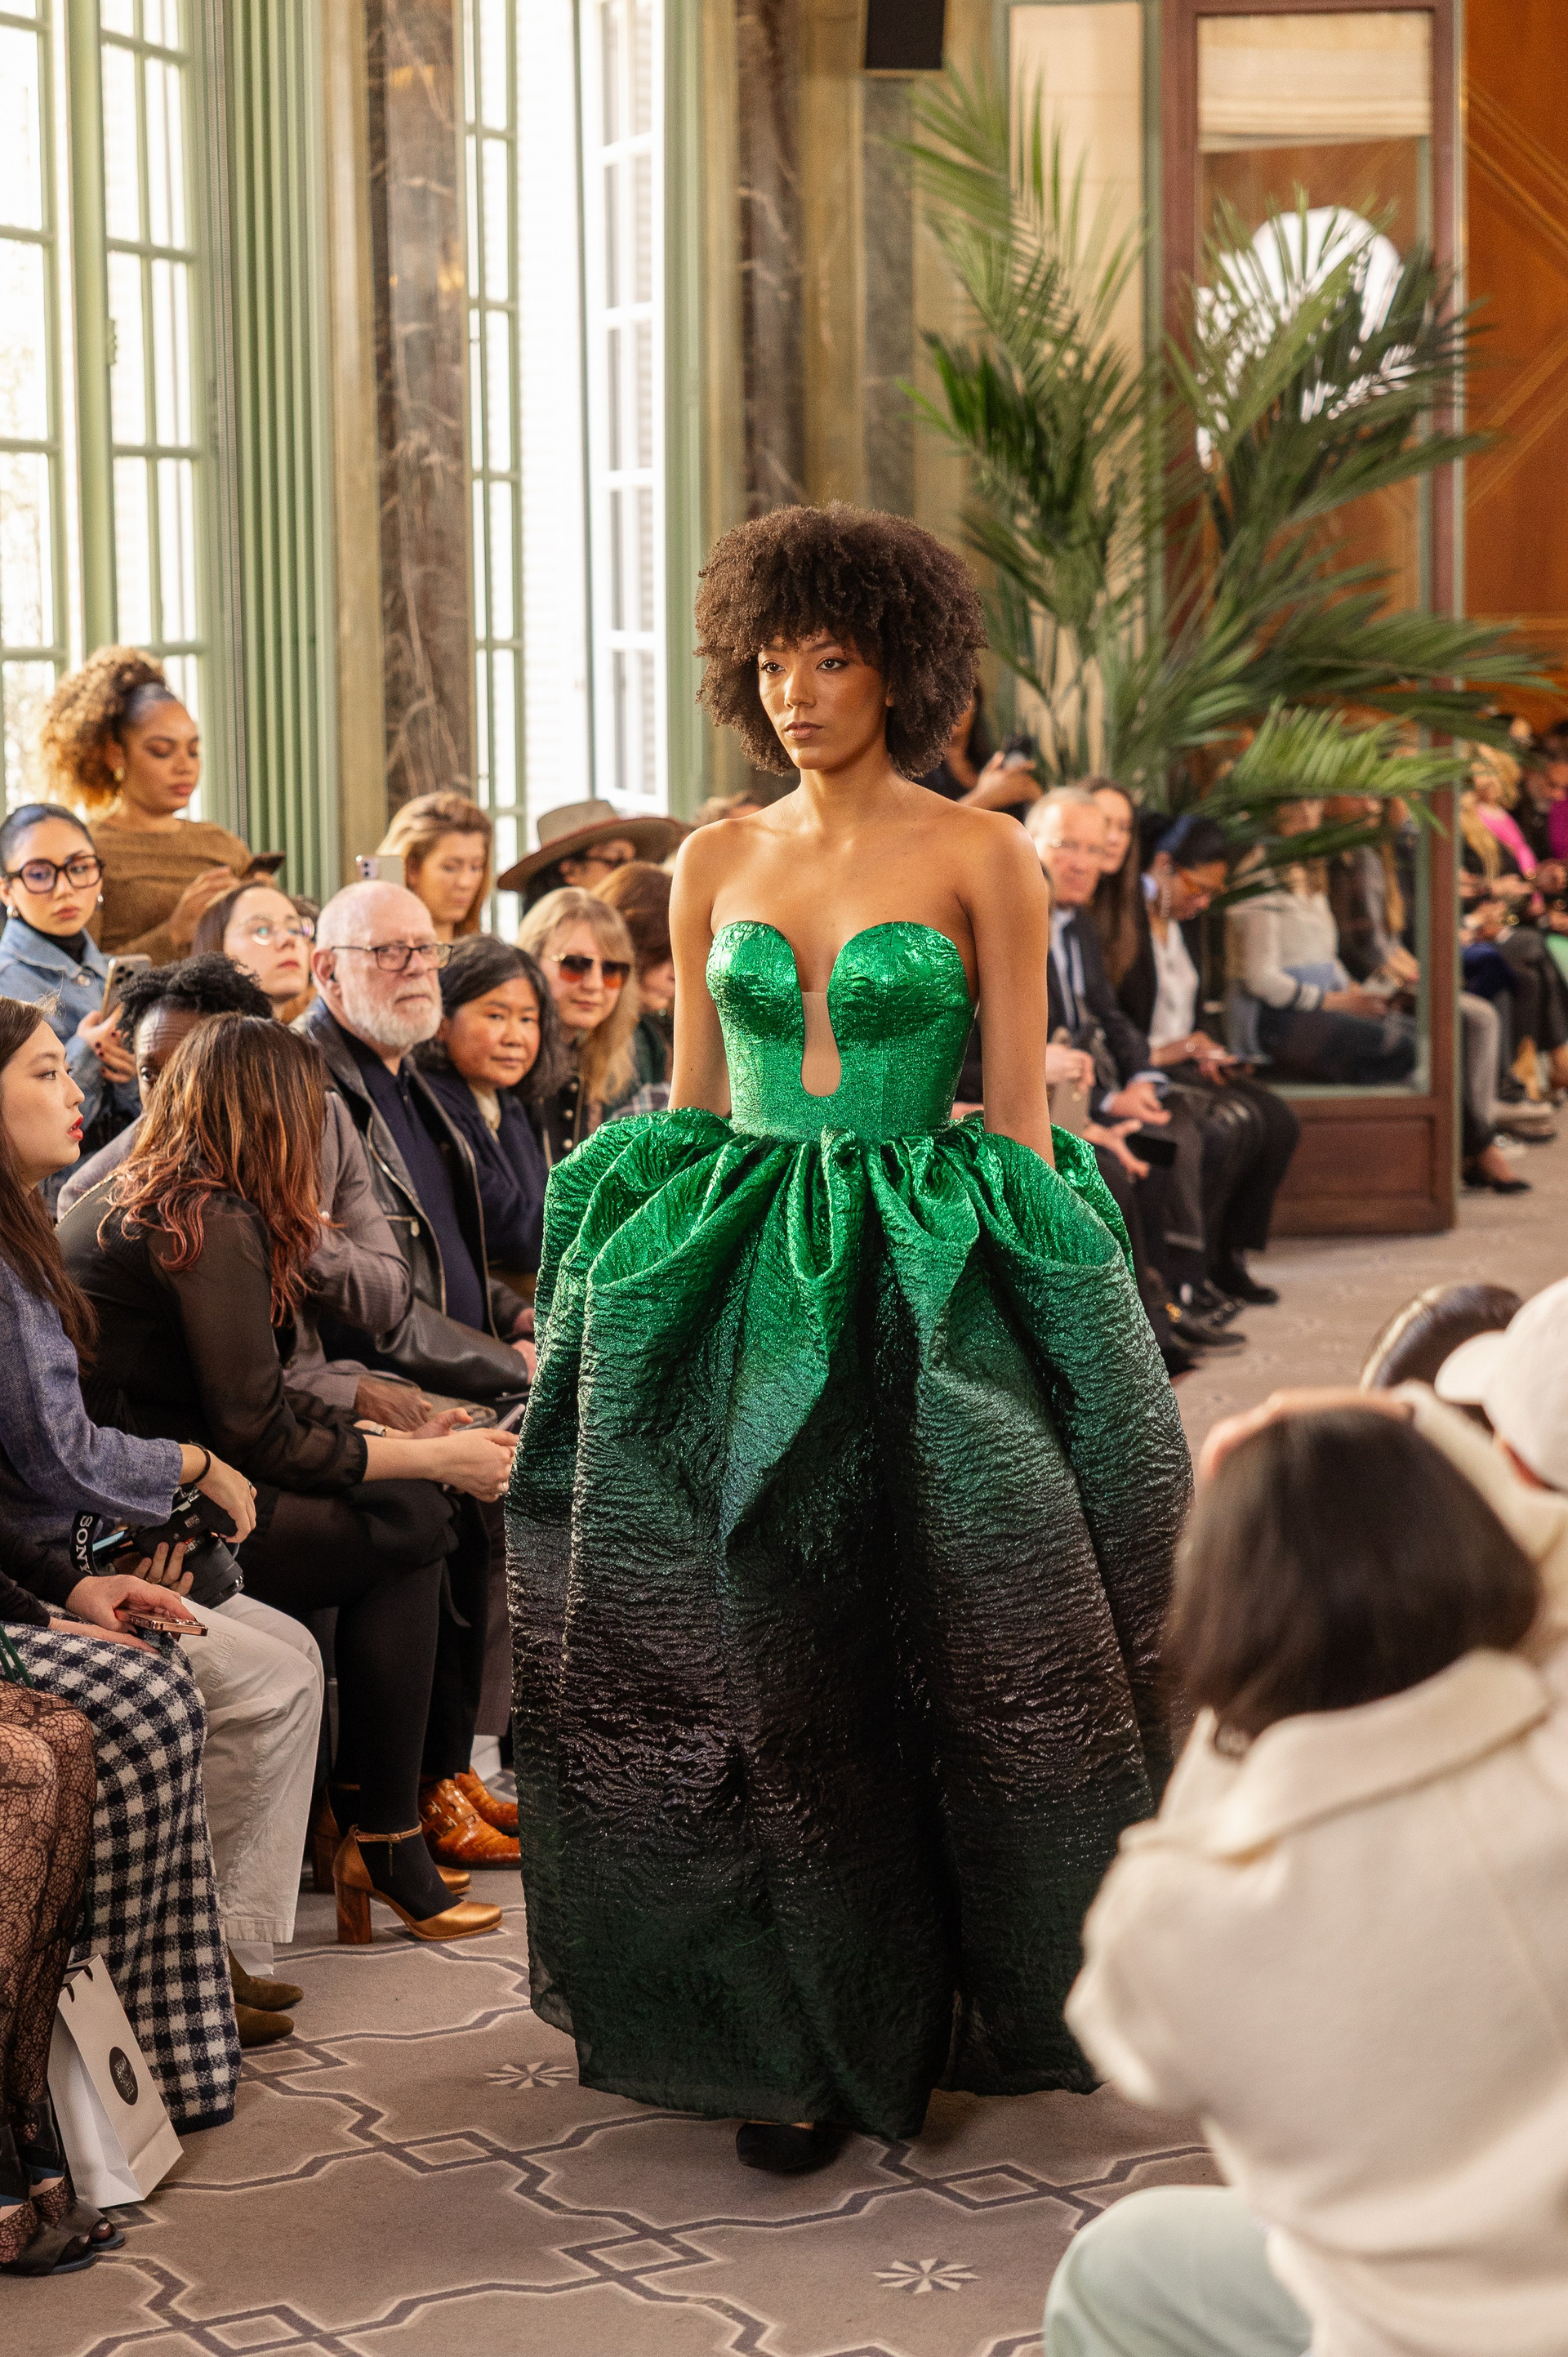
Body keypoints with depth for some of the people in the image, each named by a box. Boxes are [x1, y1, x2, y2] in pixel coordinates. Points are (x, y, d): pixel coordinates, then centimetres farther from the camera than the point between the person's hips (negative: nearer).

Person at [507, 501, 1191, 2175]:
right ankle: (794, 2030, 11)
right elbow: (684, 1105, 13)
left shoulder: (981, 859, -1)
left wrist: (970, 1283, -11)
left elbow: (1018, 1112, -2)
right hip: (737, 1286, 3)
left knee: (921, 1652, -2)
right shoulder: (715, 864, 10)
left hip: (925, 1282, -3)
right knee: (750, 1660, 1)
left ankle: (916, 2008, 14)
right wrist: (672, 1267, 5)